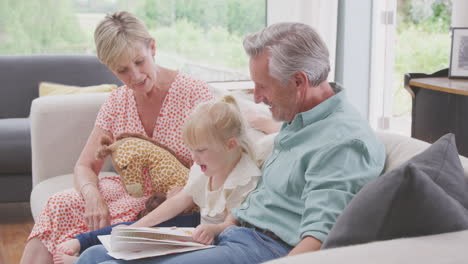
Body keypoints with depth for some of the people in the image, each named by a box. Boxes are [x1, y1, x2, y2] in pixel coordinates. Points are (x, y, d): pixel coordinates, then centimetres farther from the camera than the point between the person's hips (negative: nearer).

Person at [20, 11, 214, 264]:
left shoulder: (194, 93, -10)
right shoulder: (116, 102, 4)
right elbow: (85, 166, 3)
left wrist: (183, 192, -29)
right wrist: (92, 195, -20)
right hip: (128, 190, 5)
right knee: (61, 204, -22)